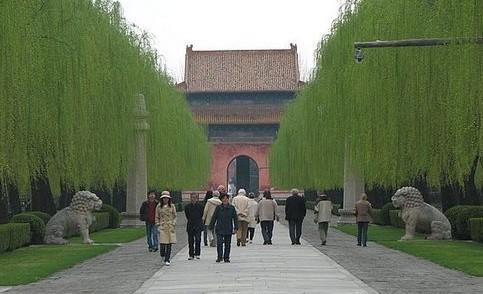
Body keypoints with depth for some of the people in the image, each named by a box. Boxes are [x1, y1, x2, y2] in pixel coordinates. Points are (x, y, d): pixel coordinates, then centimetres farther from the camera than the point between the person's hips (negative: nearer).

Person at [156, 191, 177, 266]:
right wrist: (158, 225, 0)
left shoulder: (172, 206, 5)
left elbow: (175, 216, 9)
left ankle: (167, 260, 4)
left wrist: (173, 224, -1)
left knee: (169, 244, -3)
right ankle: (162, 255, 19)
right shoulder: (159, 207, 5)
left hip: (170, 227, 1)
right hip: (162, 226, -1)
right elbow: (157, 217, 10)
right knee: (162, 243, -10)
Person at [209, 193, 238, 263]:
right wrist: (211, 227, 6)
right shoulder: (218, 208, 2)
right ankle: (219, 257, -6)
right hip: (219, 229, -1)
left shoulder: (232, 208, 3)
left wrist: (236, 228, -2)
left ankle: (226, 258, 17)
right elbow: (214, 218, 7)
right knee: (219, 243, -12)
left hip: (228, 230, 1)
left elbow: (235, 219, 6)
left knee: (228, 244, 7)